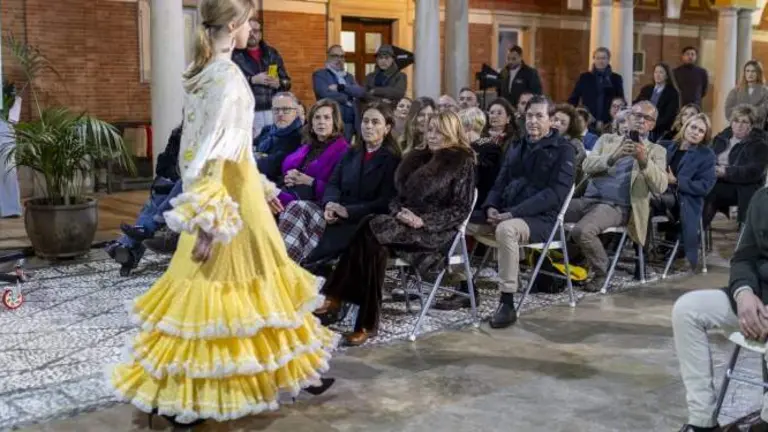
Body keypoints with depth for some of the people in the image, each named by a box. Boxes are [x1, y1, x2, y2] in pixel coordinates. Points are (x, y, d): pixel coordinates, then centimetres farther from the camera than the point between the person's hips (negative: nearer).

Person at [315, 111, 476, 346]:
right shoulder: (417, 158, 20)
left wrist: (424, 220, -16)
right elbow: (399, 194, 19)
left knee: (372, 230, -30)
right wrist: (399, 211, -4)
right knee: (375, 243, -31)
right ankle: (367, 321, -34)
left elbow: (461, 209, -5)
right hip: (405, 222, 5)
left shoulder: (463, 162, 2)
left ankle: (336, 298, -28)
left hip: (437, 231, -5)